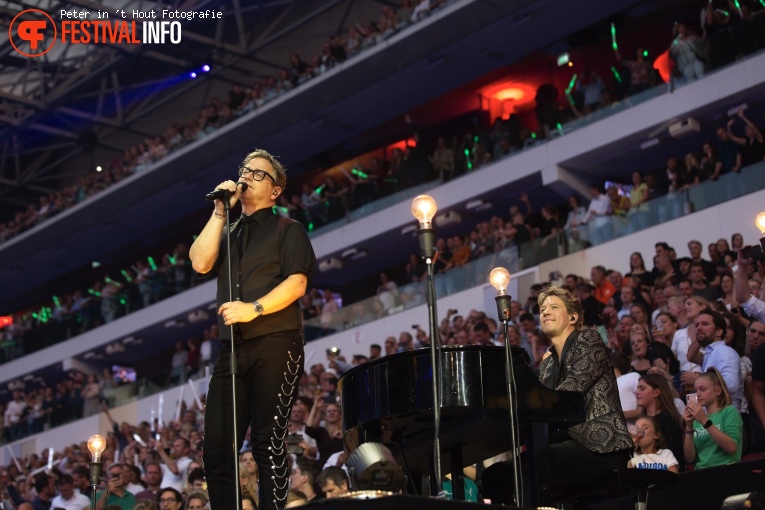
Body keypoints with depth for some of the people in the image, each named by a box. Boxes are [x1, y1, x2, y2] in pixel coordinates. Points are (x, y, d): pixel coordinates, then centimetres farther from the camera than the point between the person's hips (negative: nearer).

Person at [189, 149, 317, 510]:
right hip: (232, 348, 5)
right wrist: (220, 211, 4)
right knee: (216, 447, -2)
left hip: (275, 345, -5)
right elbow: (200, 263, 5)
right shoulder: (228, 233, 25)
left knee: (267, 443, -10)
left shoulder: (287, 229, 9)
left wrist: (254, 308, -19)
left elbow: (297, 283, -5)